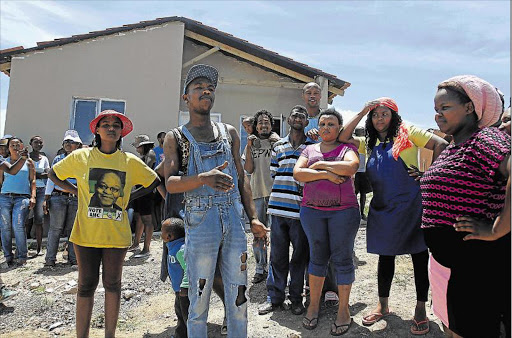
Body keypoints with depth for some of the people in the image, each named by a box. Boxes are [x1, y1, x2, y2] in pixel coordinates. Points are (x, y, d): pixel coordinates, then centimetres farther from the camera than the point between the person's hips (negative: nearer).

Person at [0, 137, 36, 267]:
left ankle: (21, 257, -4)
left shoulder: (28, 162, 11)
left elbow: (32, 180, 7)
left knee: (18, 226, -13)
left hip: (22, 198, -3)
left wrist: (33, 196, -2)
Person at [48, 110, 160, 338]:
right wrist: (76, 191, 1)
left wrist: (128, 197, 1)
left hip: (117, 233, 1)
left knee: (112, 283, 11)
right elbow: (53, 174, 14)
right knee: (87, 284, 8)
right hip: (87, 232, 0)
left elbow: (154, 183, 10)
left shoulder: (130, 161, 0)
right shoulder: (80, 157, 0)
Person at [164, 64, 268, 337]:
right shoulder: (176, 138, 5)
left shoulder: (229, 133, 15)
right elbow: (170, 183, -8)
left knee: (238, 297, 9)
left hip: (234, 220, 3)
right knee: (199, 299, 5)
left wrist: (254, 218, 9)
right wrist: (203, 178, -27)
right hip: (200, 222, -3)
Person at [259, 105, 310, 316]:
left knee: (300, 255, 7)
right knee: (277, 255, 8)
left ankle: (296, 297, 23)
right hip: (279, 208, 2)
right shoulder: (278, 146, 14)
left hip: (301, 210, -2)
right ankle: (275, 297, 21)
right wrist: (279, 195, 9)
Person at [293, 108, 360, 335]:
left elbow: (352, 166, -16)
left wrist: (320, 164, -9)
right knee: (317, 256, 10)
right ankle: (314, 304, 23)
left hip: (343, 210, -2)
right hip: (312, 210, 2)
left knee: (342, 258, 2)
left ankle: (343, 310, 15)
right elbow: (297, 173, -2)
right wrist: (326, 174, -13)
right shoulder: (309, 150, 14)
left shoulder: (346, 148, 6)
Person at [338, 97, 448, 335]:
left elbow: (441, 145, -5)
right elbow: (343, 138, 3)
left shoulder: (408, 133, 0)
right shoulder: (370, 143, 13)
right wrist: (362, 112, 0)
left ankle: (421, 310, 21)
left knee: (419, 255, 5)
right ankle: (383, 306, 28)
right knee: (385, 255, 13)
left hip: (411, 206, -4)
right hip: (382, 209, 5)